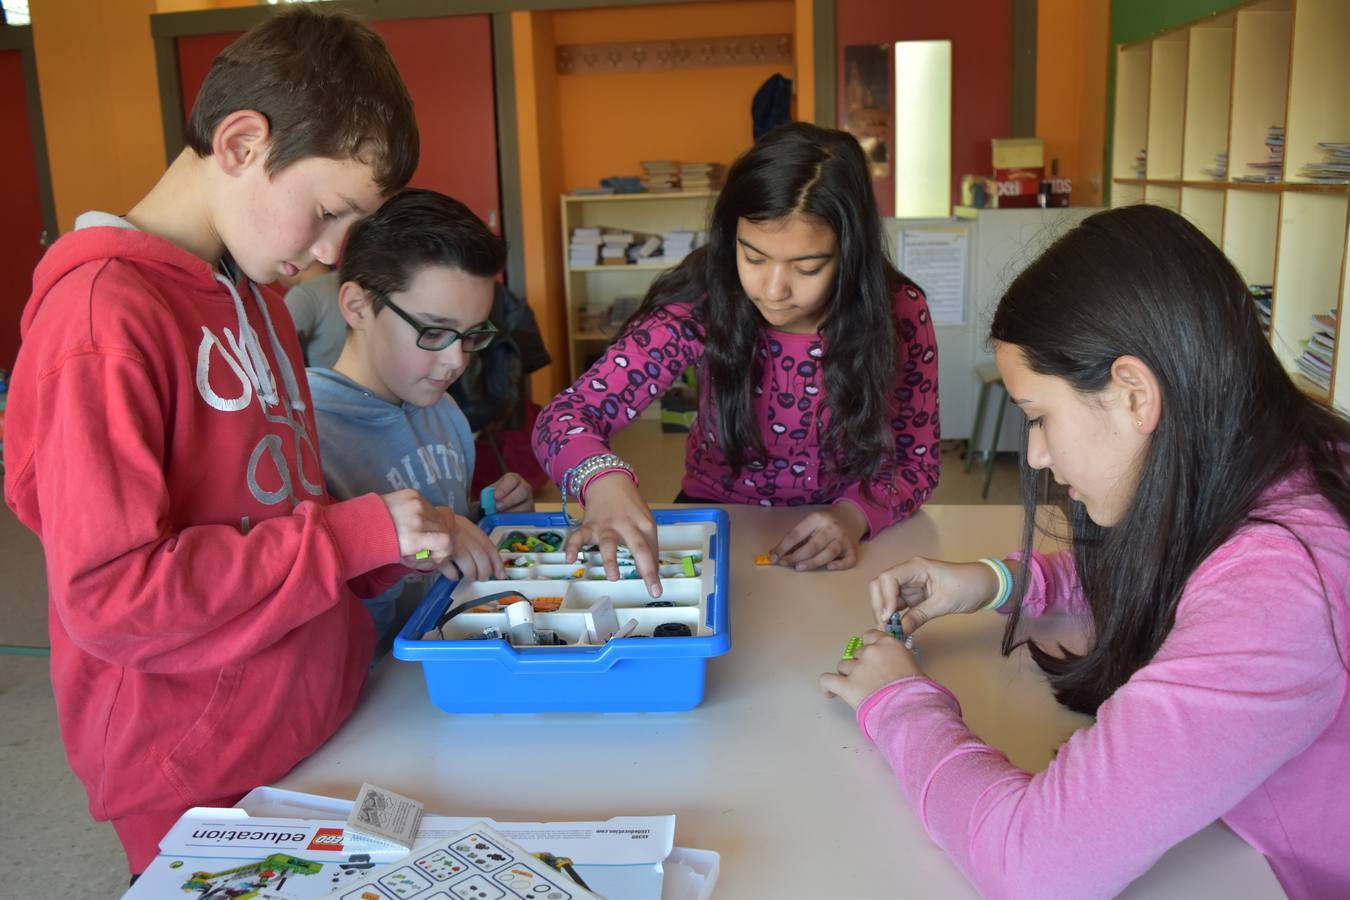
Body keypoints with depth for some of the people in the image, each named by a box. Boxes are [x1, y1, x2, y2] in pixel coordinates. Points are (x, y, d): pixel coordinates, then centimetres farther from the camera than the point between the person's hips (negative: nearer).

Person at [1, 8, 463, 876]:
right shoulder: (102, 315, -19)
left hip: (322, 725, 8)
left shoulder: (253, 301, 7)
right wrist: (354, 533, -20)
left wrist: (405, 546, -2)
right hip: (205, 783, -8)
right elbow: (106, 594, -23)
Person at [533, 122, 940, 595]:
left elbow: (917, 462, -6)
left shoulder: (898, 312, -17)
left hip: (841, 535, 2)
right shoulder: (700, 305, -21)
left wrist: (856, 514, -28)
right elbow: (567, 413, -23)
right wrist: (604, 481, -45)